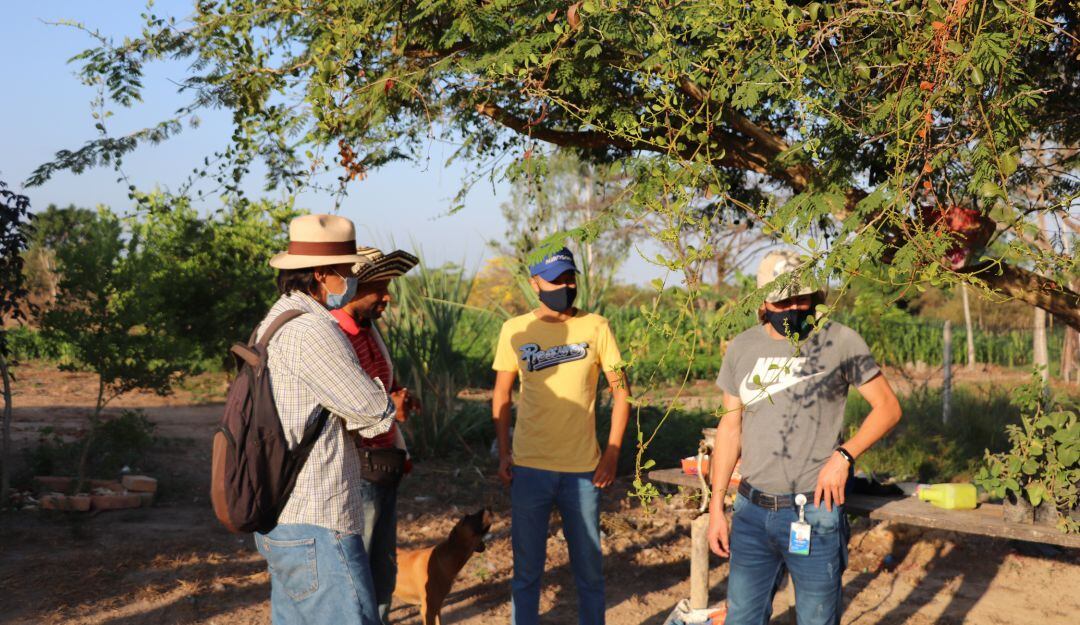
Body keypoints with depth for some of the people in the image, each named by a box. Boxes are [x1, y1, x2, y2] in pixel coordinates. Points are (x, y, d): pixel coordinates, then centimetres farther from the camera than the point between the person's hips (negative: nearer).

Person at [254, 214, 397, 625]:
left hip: (282, 524, 11)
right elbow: (377, 417, -15)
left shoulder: (273, 323, 15)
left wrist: (383, 407, 6)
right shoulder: (309, 329, -18)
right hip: (315, 530, -11)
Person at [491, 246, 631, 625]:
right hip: (529, 469, 0)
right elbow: (502, 395, 8)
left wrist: (612, 453, -4)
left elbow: (621, 390, 2)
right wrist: (503, 453, 2)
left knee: (589, 568, 9)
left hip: (583, 468, 0)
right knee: (526, 569, 8)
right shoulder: (516, 331, 0)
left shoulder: (595, 327, -3)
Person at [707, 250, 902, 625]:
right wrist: (716, 506, 8)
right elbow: (731, 427, 10)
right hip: (751, 512, 4)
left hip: (814, 513, -3)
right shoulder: (742, 348, 5)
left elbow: (887, 406, -1)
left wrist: (844, 455, -17)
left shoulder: (841, 342, -6)